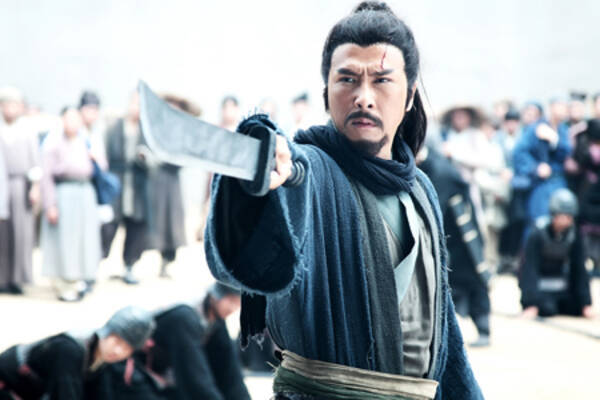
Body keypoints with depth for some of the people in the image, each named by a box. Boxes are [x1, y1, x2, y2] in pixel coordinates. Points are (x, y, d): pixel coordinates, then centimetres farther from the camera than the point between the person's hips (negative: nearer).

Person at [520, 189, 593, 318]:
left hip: (561, 287, 5)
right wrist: (531, 305, -32)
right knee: (548, 309, -28)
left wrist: (586, 304, -10)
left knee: (577, 308, -11)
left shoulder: (574, 236, -7)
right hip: (538, 286, -5)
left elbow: (579, 270, -4)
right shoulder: (537, 235, -20)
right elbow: (530, 270, -24)